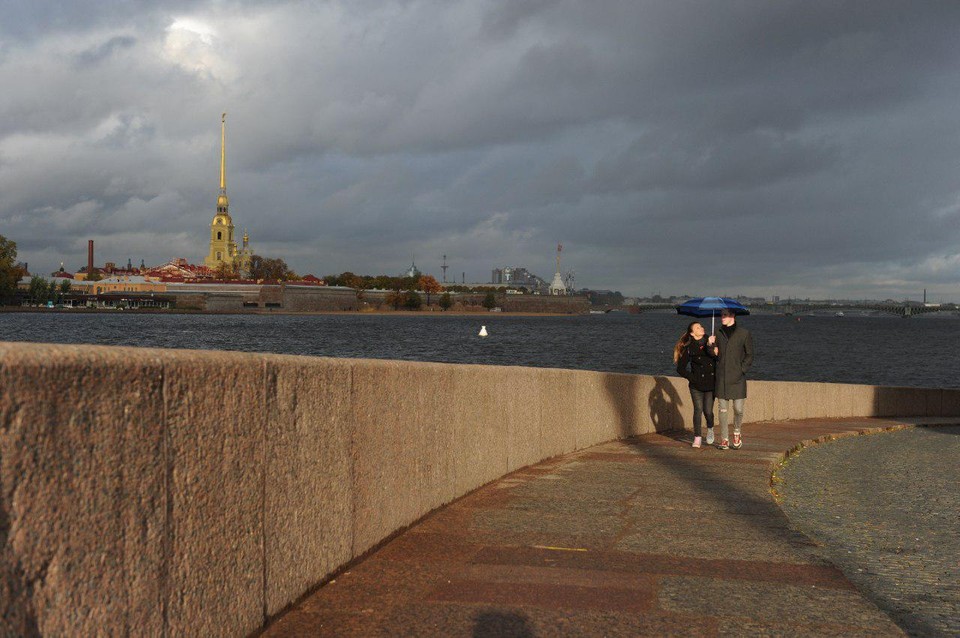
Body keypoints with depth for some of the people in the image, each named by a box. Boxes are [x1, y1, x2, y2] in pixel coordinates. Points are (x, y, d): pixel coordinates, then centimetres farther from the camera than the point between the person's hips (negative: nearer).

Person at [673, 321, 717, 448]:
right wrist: (693, 378, -3)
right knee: (698, 410, -3)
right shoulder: (689, 348, -2)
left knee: (708, 411, -3)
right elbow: (680, 369, 1)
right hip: (696, 386, -1)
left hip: (710, 384, 1)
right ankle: (697, 437, 10)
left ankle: (710, 429, 28)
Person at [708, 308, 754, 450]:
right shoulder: (718, 334, 11)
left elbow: (749, 356, 2)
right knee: (723, 410, 3)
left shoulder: (744, 333, 1)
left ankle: (737, 433, 23)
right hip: (721, 378, 3)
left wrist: (741, 370, -9)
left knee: (738, 409, -3)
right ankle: (724, 439, 9)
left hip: (737, 378, -3)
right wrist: (711, 345, -6)